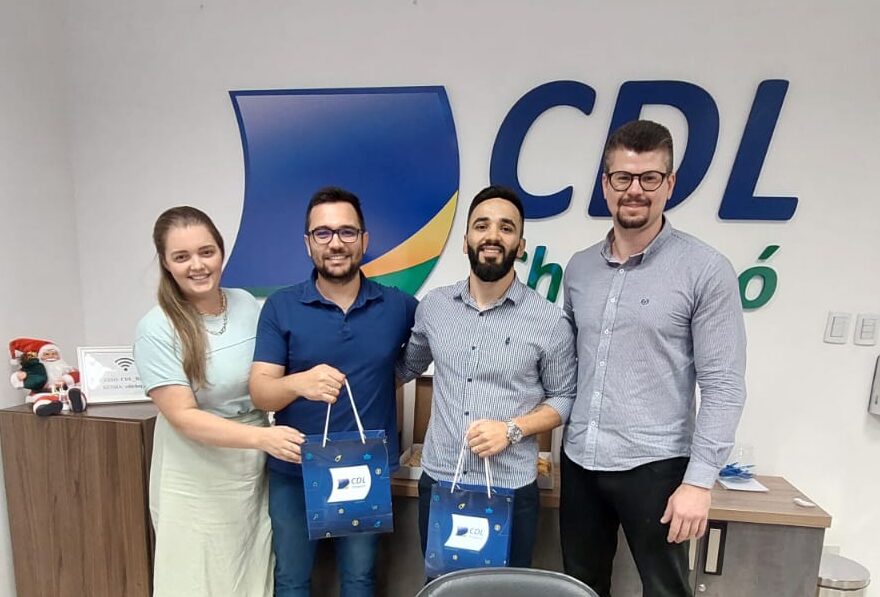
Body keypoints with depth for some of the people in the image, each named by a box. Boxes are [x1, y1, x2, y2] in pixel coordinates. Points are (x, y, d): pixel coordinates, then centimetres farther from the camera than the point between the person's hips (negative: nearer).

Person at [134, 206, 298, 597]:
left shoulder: (247, 304, -2)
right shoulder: (157, 329, -16)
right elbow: (182, 416, -19)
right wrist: (261, 437, -30)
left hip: (254, 469, 4)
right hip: (198, 480, -4)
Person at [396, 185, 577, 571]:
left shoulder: (550, 321, -10)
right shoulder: (432, 306, -1)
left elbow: (564, 398, -1)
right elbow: (407, 367, 15)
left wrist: (513, 429, -16)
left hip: (510, 491, -2)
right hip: (436, 483, 3)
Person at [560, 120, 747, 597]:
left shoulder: (705, 270, -8)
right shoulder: (579, 267, 5)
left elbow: (723, 387, -10)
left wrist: (700, 480, -13)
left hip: (653, 467, -4)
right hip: (579, 463, 5)